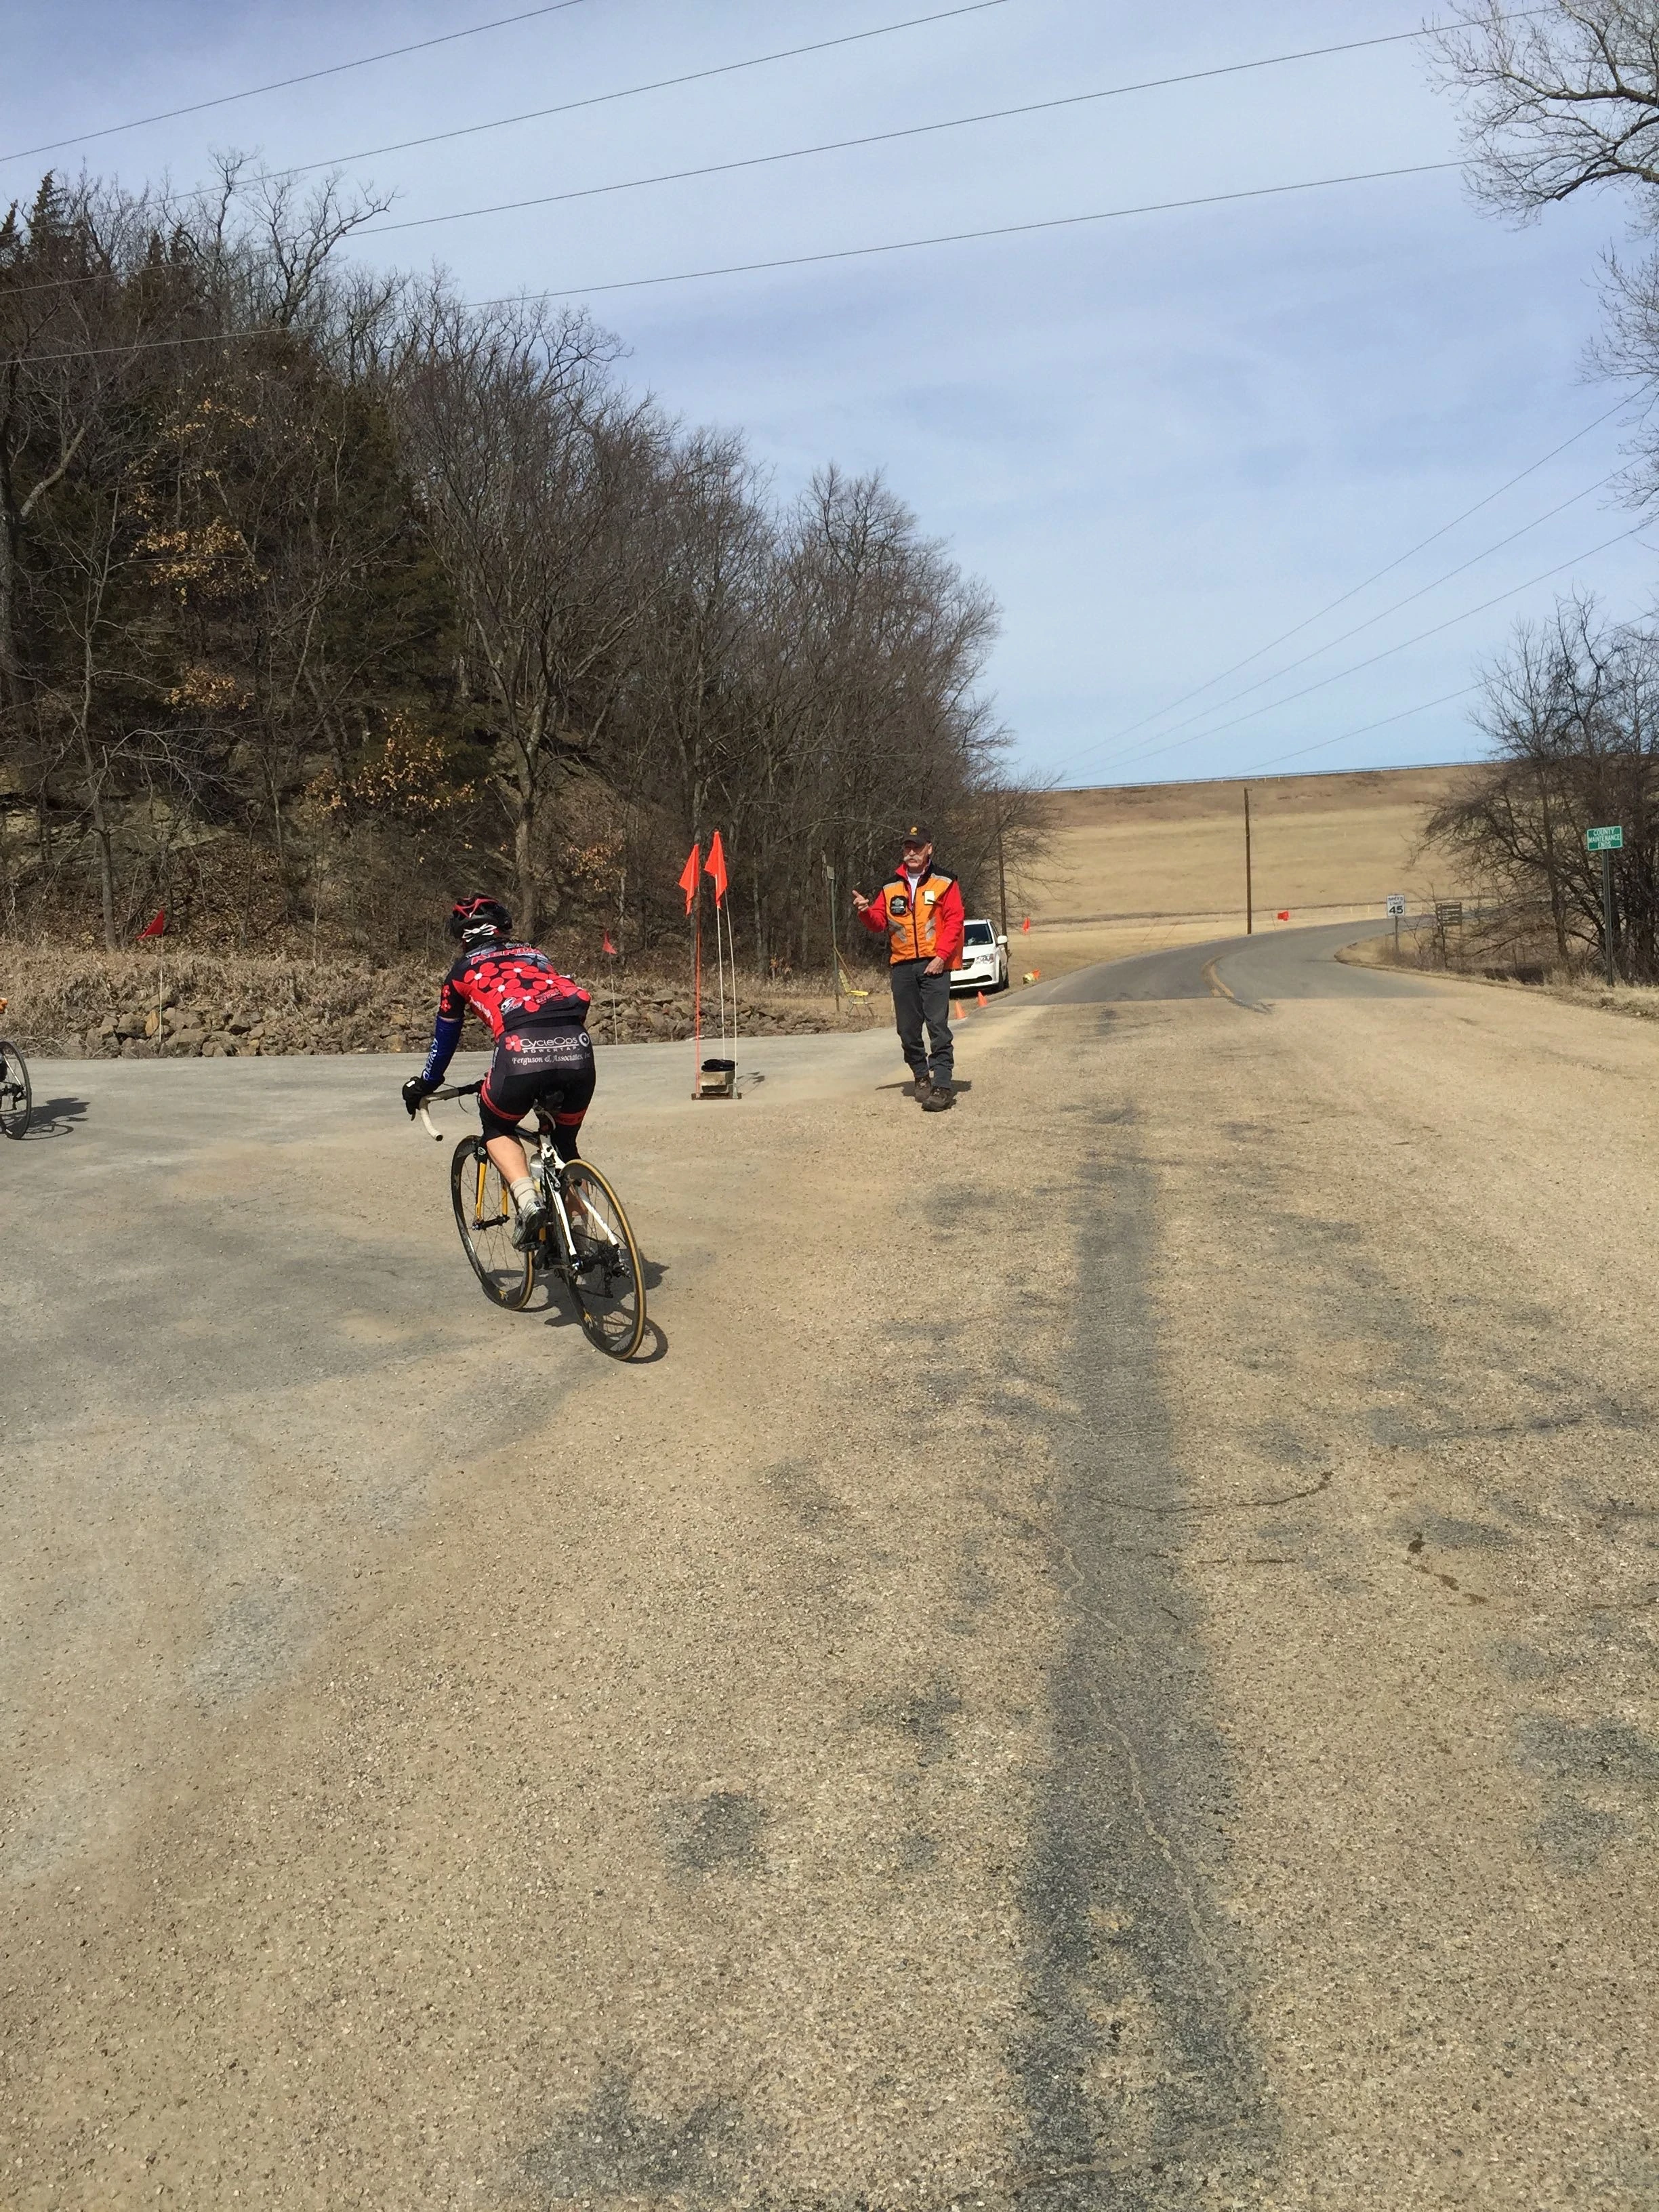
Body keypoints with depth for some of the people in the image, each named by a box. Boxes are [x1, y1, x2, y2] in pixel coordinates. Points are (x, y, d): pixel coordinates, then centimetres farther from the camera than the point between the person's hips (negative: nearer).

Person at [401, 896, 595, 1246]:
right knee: (565, 1143, 26)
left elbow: (445, 1036, 36)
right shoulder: (536, 956, 34)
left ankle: (527, 1199, 0)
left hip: (522, 1050, -3)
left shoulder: (464, 970, 25)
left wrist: (424, 1085, 51)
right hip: (577, 1051, 3)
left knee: (498, 1128, 24)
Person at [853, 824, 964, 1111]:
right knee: (908, 1028, 8)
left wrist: (941, 956, -13)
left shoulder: (944, 883, 2)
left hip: (934, 965, -4)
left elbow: (954, 921, -4)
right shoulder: (890, 888, 13)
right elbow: (879, 921, 11)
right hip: (901, 966, 4)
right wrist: (866, 911, -12)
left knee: (938, 1026, -11)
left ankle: (942, 1085, -13)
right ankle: (921, 1077, 24)